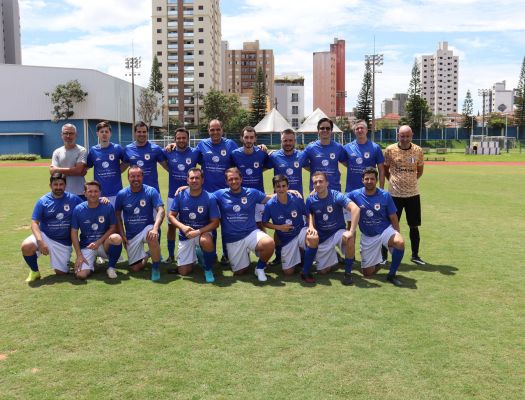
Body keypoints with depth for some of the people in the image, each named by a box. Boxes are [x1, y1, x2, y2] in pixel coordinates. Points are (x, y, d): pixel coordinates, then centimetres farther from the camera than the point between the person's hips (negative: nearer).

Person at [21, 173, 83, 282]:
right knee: (26, 246, -31)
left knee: (61, 273, 0)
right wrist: (40, 241, -22)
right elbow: (34, 223, -8)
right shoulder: (43, 201, -4)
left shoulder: (73, 199, -2)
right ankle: (34, 271, -2)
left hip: (64, 243, 1)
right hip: (45, 236, 0)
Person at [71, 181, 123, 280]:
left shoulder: (108, 207, -5)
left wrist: (98, 242, -14)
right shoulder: (78, 209, -4)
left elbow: (113, 228, -2)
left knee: (116, 238, -35)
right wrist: (79, 255, -8)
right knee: (81, 275, -21)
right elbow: (74, 233, -1)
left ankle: (111, 267, -9)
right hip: (86, 247, 1)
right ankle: (92, 263, 17)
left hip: (104, 244, 0)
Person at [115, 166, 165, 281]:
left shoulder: (151, 191, -9)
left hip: (147, 228, -3)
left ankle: (156, 267, -18)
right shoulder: (122, 194, -3)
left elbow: (160, 210, -18)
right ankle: (145, 256, 38)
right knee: (135, 268, 2)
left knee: (152, 236, -40)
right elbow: (117, 215, 8)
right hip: (131, 235, 3)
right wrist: (122, 235, 0)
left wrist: (155, 228, -34)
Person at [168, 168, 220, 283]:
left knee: (206, 241, -40)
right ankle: (194, 255, 35)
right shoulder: (180, 196, -8)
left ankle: (208, 270, -12)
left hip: (203, 231, -2)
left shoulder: (210, 198, -13)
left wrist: (198, 232, -26)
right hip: (185, 235, 2)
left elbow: (215, 223, -11)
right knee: (183, 272, 0)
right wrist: (182, 227, -23)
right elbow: (171, 216, -4)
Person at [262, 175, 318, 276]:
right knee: (288, 272, 0)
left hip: (301, 232, -1)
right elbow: (264, 223, 0)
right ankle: (298, 253, 34)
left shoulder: (297, 200, -14)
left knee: (314, 238, -38)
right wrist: (279, 227, -15)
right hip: (286, 239, 1)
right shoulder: (270, 204, -13)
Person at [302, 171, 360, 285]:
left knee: (349, 238, -38)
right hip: (321, 237, 2)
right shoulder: (310, 200, -10)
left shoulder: (336, 195, -20)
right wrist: (311, 227, -19)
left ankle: (348, 272, -18)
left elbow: (355, 209, -32)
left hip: (337, 232, -2)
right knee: (323, 271, -1)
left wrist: (351, 231, -39)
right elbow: (309, 215, 5)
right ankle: (332, 259, 36)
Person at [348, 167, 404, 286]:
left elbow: (393, 218, -2)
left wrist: (397, 235, -3)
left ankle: (391, 275, -14)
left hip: (385, 230, -1)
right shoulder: (355, 195, -9)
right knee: (367, 273, 2)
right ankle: (377, 261, 40)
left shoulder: (385, 195, -9)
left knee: (400, 243, -36)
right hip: (367, 236, 1)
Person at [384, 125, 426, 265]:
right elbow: (385, 169, 6)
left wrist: (410, 180, 6)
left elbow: (419, 171, 12)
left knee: (414, 226, 9)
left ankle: (415, 255, 23)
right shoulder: (390, 150, -7)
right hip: (395, 194, -2)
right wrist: (394, 181, 3)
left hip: (413, 194, 2)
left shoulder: (418, 151, -1)